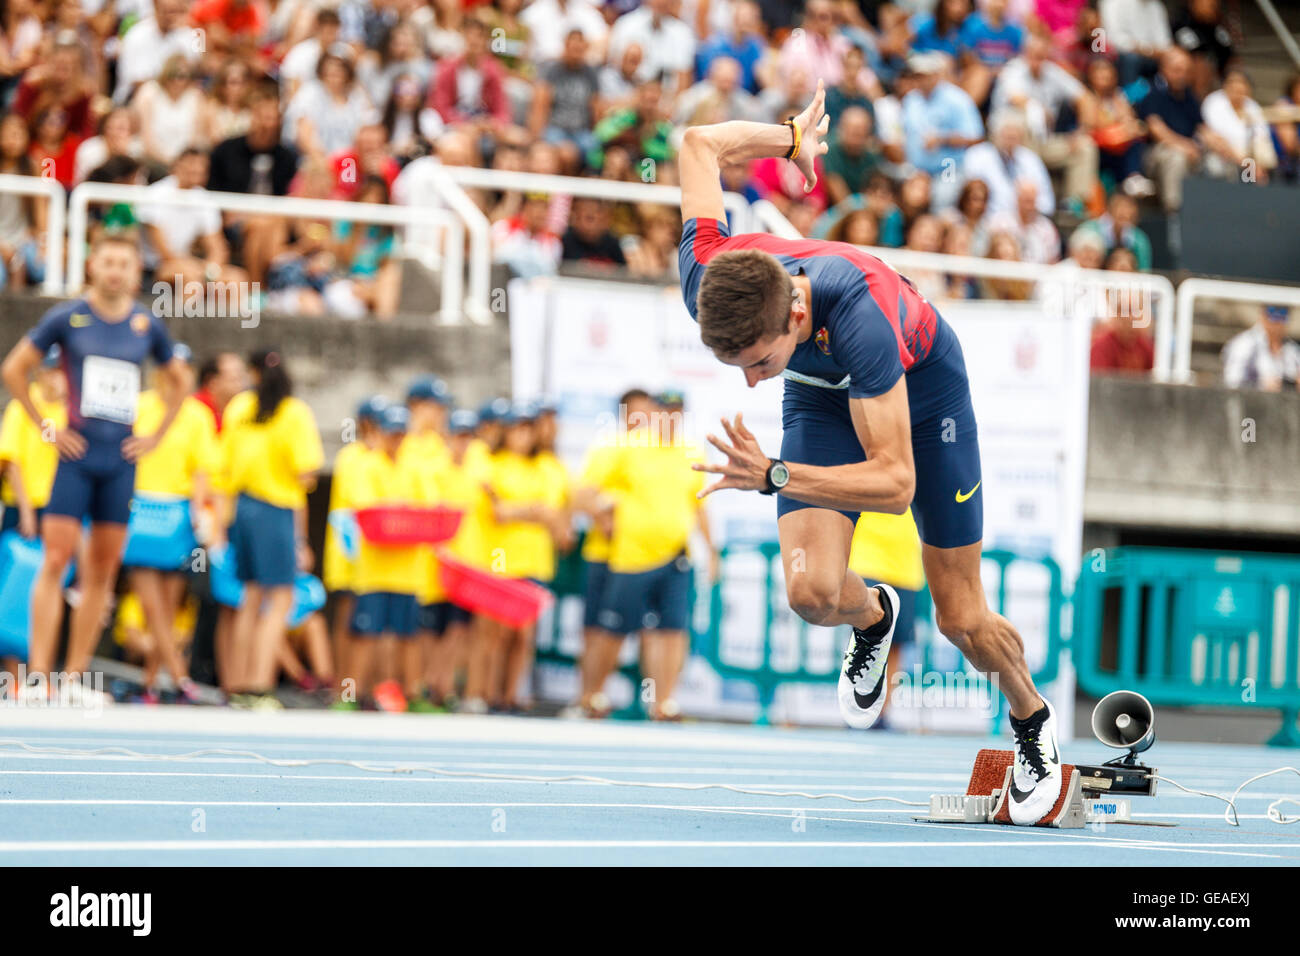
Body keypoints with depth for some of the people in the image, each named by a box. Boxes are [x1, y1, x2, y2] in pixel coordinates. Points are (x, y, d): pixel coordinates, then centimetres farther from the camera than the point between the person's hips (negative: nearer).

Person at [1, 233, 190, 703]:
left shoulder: (147, 325, 7)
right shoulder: (67, 317, -2)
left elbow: (180, 380, 22)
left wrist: (155, 437, 12)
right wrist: (45, 427, -1)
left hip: (121, 459, 3)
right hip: (76, 453, -3)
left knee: (102, 571, 3)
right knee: (55, 561, -11)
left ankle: (75, 677, 9)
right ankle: (38, 674, -13)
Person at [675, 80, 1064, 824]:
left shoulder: (859, 315, -47)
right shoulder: (707, 287, -33)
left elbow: (895, 481, -41)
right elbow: (700, 142, -15)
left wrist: (773, 476, -51)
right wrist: (790, 138, 1)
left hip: (923, 386, -3)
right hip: (823, 397, 4)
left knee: (962, 621, 3)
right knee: (812, 591, -20)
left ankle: (1032, 720, 36)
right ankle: (874, 618, 18)